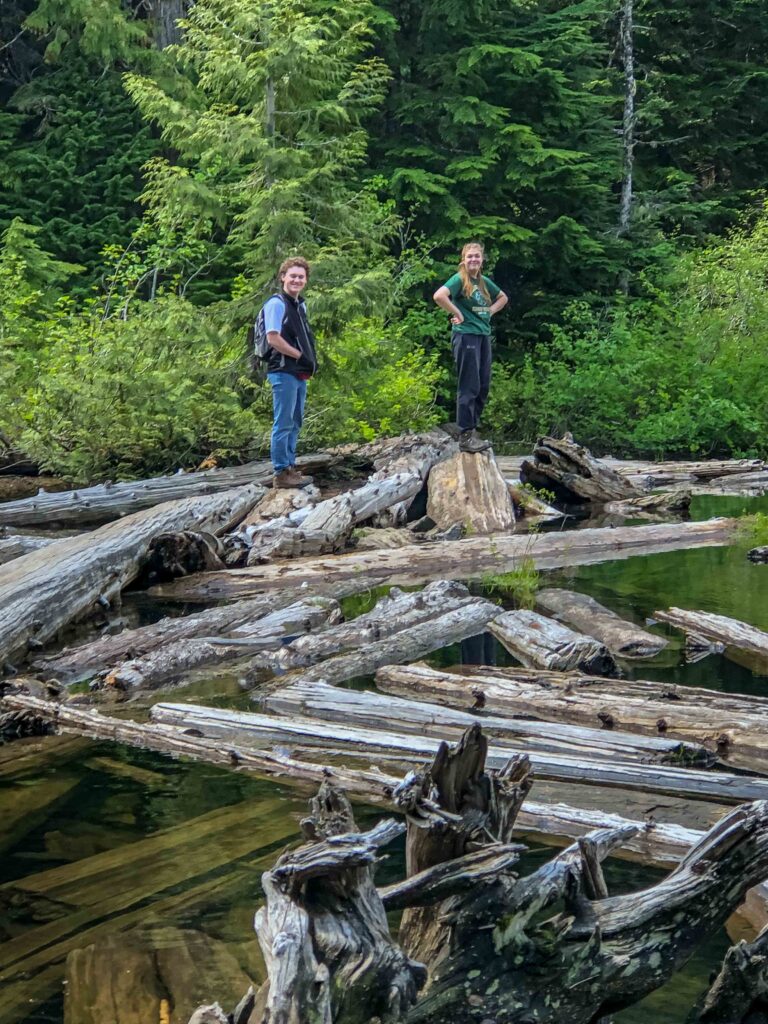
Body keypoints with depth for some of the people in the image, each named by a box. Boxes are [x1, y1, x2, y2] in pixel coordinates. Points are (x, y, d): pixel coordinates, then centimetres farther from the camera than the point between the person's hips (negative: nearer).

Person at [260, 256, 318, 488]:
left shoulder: (300, 305, 17)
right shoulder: (276, 304, -10)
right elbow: (273, 338, -18)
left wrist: (311, 361, 6)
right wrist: (300, 355, -15)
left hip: (300, 373, 9)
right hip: (283, 372, -9)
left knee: (295, 423, 14)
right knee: (283, 424, -7)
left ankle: (290, 467, 21)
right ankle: (281, 473, -5)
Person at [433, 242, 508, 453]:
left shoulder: (485, 282, 13)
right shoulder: (459, 279, -8)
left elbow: (503, 298, 30)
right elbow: (439, 296, -25)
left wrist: (490, 311, 13)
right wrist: (457, 313, -16)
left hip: (484, 335, 8)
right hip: (465, 335, -8)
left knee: (483, 386, 10)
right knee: (469, 387, -7)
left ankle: (472, 429, 19)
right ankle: (465, 436, -4)